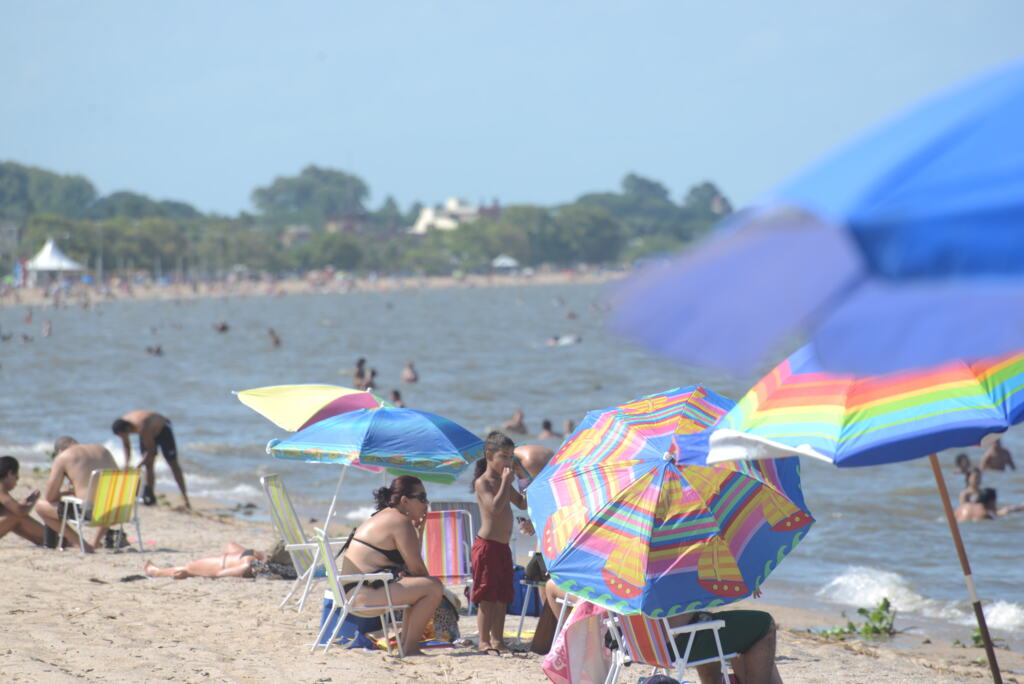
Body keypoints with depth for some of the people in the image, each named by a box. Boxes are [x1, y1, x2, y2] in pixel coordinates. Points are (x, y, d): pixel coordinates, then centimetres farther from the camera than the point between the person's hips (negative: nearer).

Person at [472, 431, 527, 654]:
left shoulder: (503, 482, 16)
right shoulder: (482, 482, -10)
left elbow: (521, 503, 23)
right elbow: (495, 507, -24)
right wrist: (506, 482, -19)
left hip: (503, 546, 9)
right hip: (487, 545, -9)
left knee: (502, 597, 10)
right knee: (487, 597, -6)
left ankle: (498, 640, 15)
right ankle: (484, 642, -3)